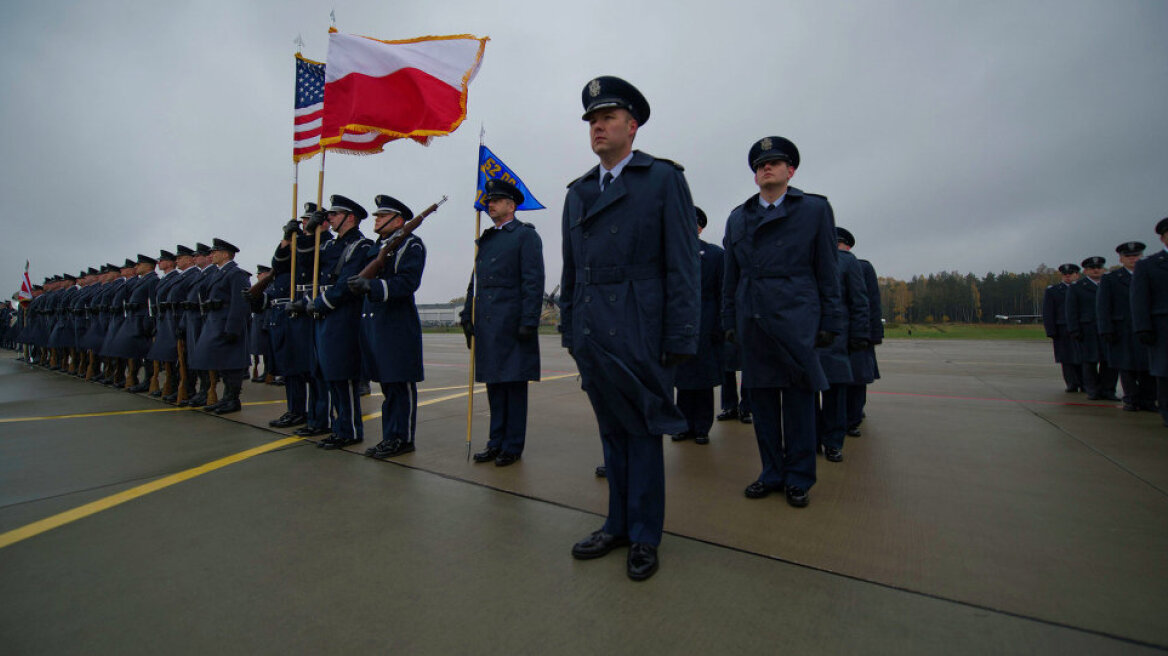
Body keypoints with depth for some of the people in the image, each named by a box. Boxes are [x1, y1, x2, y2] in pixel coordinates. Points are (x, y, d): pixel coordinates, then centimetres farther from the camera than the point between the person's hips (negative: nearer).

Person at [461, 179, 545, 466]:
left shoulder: (526, 235, -1)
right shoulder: (485, 238, 20)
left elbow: (533, 282, -9)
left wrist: (529, 322, -16)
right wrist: (468, 316, 14)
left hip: (512, 324, -7)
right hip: (486, 324, 7)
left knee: (514, 385, 1)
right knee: (493, 384, 12)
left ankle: (513, 447, 11)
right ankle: (496, 442, 23)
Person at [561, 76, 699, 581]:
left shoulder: (664, 179, 0)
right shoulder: (578, 192, 16)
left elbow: (683, 264, -6)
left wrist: (680, 338, -11)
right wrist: (569, 329, 13)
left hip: (640, 334, -5)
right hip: (592, 334, 6)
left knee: (643, 434, 5)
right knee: (611, 434, 15)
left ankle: (644, 536, 22)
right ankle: (618, 524, 30)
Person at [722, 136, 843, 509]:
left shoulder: (815, 209, 8)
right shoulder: (737, 218, 15)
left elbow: (827, 272, 4)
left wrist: (830, 322, -1)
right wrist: (729, 321, 9)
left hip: (796, 320, -3)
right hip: (752, 321, 3)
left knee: (799, 401, 2)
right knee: (762, 401, 8)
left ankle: (798, 478, 17)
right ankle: (772, 473, 22)